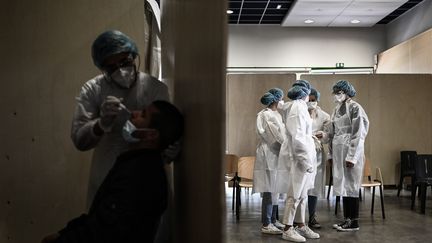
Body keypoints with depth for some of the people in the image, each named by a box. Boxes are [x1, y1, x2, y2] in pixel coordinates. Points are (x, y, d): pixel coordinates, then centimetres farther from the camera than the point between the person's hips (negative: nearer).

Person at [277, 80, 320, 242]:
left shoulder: (298, 106, 15)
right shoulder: (297, 107, -15)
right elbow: (298, 137, -20)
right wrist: (306, 160, -19)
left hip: (300, 155, 10)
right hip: (298, 156, -10)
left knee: (302, 194, 15)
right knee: (295, 195, -2)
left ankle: (301, 226, 25)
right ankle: (287, 230, 6)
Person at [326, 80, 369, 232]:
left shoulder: (355, 108, -8)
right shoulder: (337, 109, 14)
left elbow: (358, 134, -13)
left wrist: (351, 156, -17)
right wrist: (331, 154, 12)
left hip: (350, 151, -7)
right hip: (338, 151, 7)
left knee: (350, 185, -3)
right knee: (342, 185, 9)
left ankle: (354, 222, 5)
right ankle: (347, 219, 17)